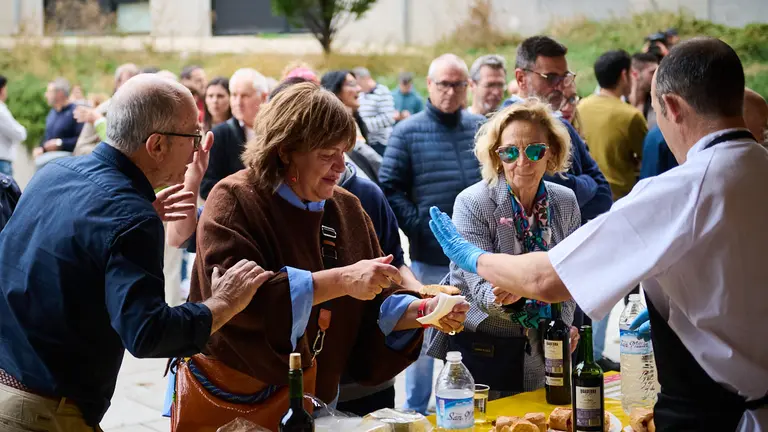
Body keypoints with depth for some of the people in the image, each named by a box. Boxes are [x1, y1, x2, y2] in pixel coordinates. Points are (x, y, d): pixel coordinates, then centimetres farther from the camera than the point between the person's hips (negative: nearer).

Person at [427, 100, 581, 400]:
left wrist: (564, 325, -3)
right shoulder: (472, 203, -16)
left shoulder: (566, 202, -1)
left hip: (543, 347, 4)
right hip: (481, 345, -4)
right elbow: (481, 284, -23)